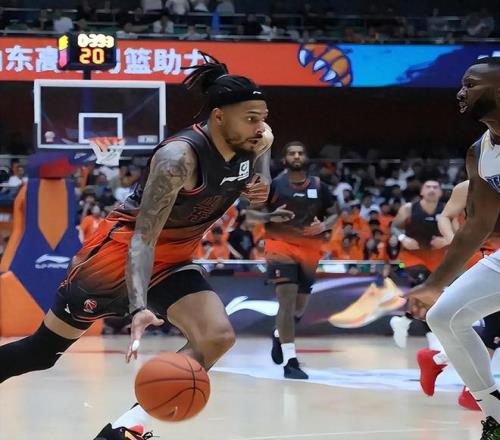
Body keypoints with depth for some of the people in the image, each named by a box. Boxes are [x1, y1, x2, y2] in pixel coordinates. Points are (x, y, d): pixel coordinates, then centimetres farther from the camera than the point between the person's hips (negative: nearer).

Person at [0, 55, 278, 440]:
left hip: (174, 261, 7)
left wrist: (261, 188, -7)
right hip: (123, 247, -7)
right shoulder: (178, 158, -32)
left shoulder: (259, 141, -10)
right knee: (42, 351, 2)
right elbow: (143, 239, -33)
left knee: (217, 338, -16)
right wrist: (139, 308, -47)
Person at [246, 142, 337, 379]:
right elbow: (250, 211, 1)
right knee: (287, 301, -18)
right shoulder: (274, 184, -3)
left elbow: (335, 214, 13)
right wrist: (270, 217, -18)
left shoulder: (319, 186, 5)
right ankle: (290, 362, -18)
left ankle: (279, 335, 46)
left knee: (300, 305, 13)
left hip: (309, 250, 4)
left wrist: (323, 226, -9)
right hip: (280, 246, -4)